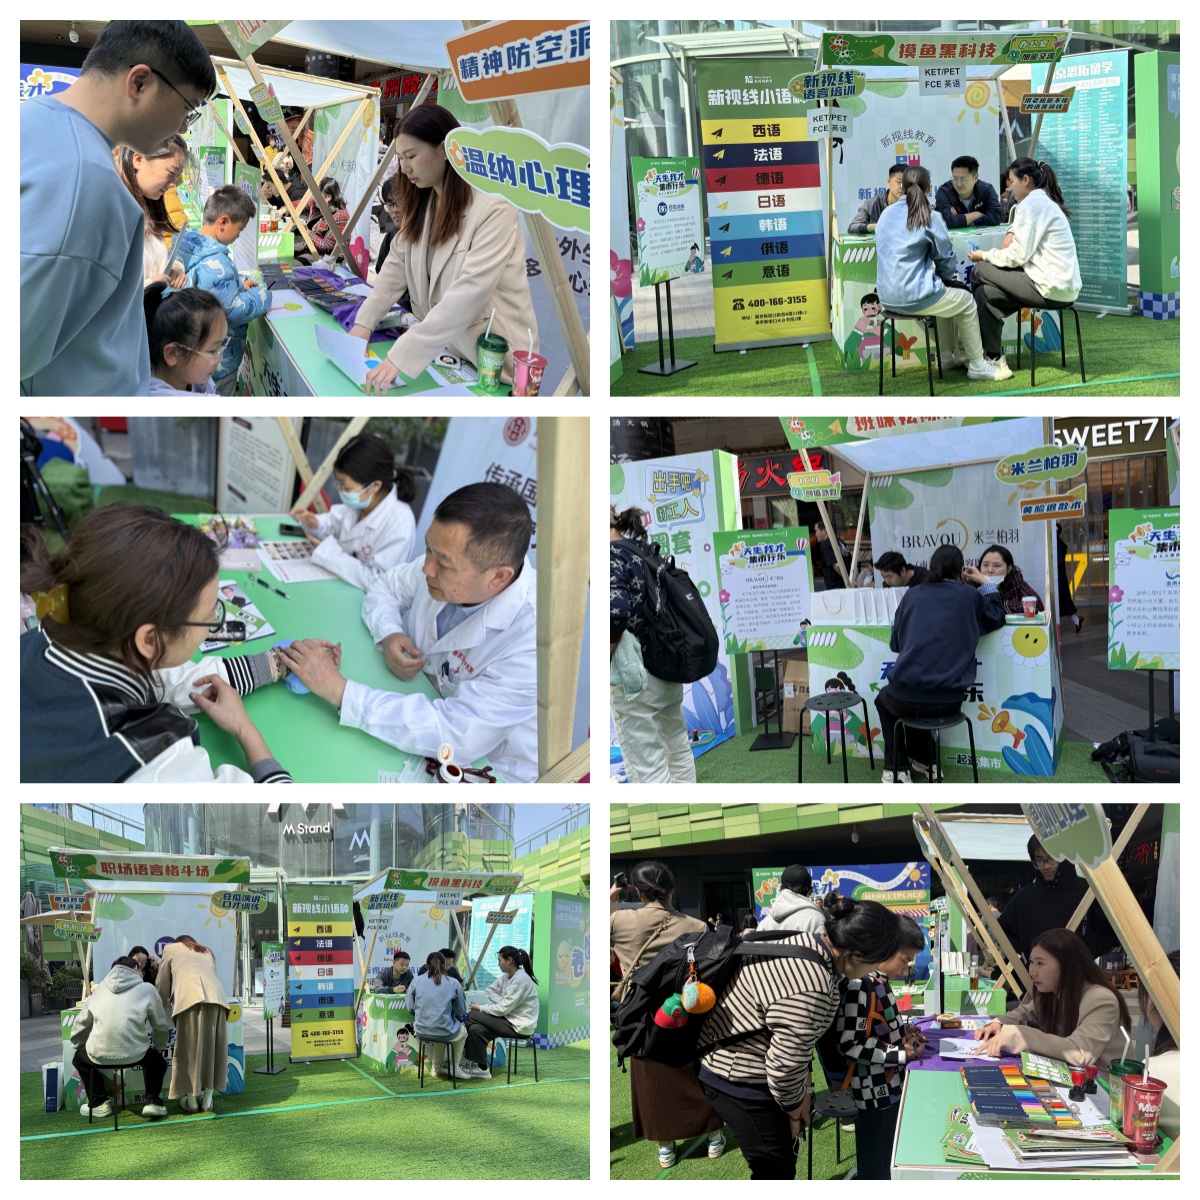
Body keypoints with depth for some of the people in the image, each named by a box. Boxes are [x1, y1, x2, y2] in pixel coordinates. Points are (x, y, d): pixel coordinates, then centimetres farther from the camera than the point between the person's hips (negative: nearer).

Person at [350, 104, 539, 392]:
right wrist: (364, 322, -11)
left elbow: (468, 294, -29)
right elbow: (397, 264, 6)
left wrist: (401, 356, -34)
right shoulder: (421, 202, 8)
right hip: (440, 345, 7)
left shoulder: (494, 208, -21)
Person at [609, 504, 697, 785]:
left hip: (635, 675, -9)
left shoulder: (612, 553, -14)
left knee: (647, 767, -3)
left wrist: (609, 654, -15)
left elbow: (616, 610, -30)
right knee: (678, 747, 22)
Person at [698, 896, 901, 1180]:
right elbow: (786, 1062, -26)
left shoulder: (808, 943, 0)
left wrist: (803, 1090, 10)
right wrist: (794, 1109, -8)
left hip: (734, 1061, 10)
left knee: (781, 1159, 22)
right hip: (740, 1079, -10)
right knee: (776, 1170, 2)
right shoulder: (810, 989, -32)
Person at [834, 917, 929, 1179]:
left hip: (889, 1086, 10)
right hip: (875, 1091, -10)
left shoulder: (878, 981, 7)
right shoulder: (859, 985, -24)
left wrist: (903, 1031, 4)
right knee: (875, 1167, 3)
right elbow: (849, 1043, -26)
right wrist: (902, 1054, -22)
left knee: (886, 1162, 22)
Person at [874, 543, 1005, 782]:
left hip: (907, 699, -1)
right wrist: (987, 583, 31)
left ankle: (897, 770, 24)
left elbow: (895, 643, 15)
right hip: (949, 701, 1)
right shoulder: (970, 597, 4)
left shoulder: (912, 595, 7)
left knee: (884, 699, 37)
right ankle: (924, 761, 37)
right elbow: (997, 618, 23)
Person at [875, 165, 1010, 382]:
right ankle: (977, 365, 21)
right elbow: (946, 258, -1)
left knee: (947, 295, 32)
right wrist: (949, 276, 23)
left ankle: (946, 356, 38)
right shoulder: (930, 217, -9)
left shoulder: (886, 215, 8)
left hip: (887, 296, 7)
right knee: (966, 301, 18)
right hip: (915, 296, -7)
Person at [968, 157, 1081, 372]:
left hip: (1050, 288, -10)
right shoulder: (1045, 201, 20)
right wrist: (1012, 234, 7)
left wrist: (984, 256, 0)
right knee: (986, 293, 11)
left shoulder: (1032, 204, -12)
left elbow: (1018, 255, -14)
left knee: (980, 272, 2)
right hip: (1064, 285, 10)